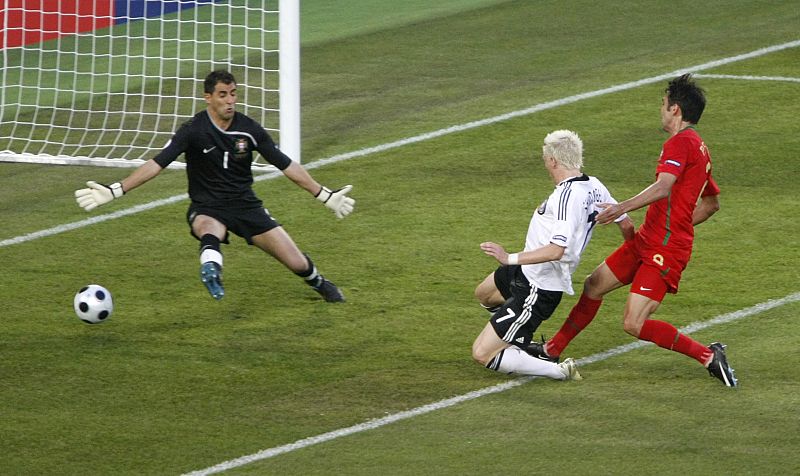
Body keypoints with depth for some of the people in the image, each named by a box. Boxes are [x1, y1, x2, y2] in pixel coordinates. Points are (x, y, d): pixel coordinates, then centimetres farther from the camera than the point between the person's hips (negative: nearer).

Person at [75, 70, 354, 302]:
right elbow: (156, 164, -19)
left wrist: (325, 196, 5)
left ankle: (318, 283, 32)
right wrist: (114, 192, -28)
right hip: (206, 209, -3)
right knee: (209, 229, -42)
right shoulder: (194, 131, -15)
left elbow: (286, 165, 3)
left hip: (246, 205, 3)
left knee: (297, 264, 0)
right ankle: (211, 269, -69)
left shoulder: (248, 130, -6)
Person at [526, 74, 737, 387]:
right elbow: (712, 203, 28)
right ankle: (552, 350, 33)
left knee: (634, 325, -15)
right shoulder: (700, 149, 16)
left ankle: (709, 356, -7)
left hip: (665, 251, -10)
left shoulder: (680, 143, -15)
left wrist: (622, 208, -42)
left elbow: (663, 188, -33)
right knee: (594, 285, 19)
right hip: (646, 241, 10)